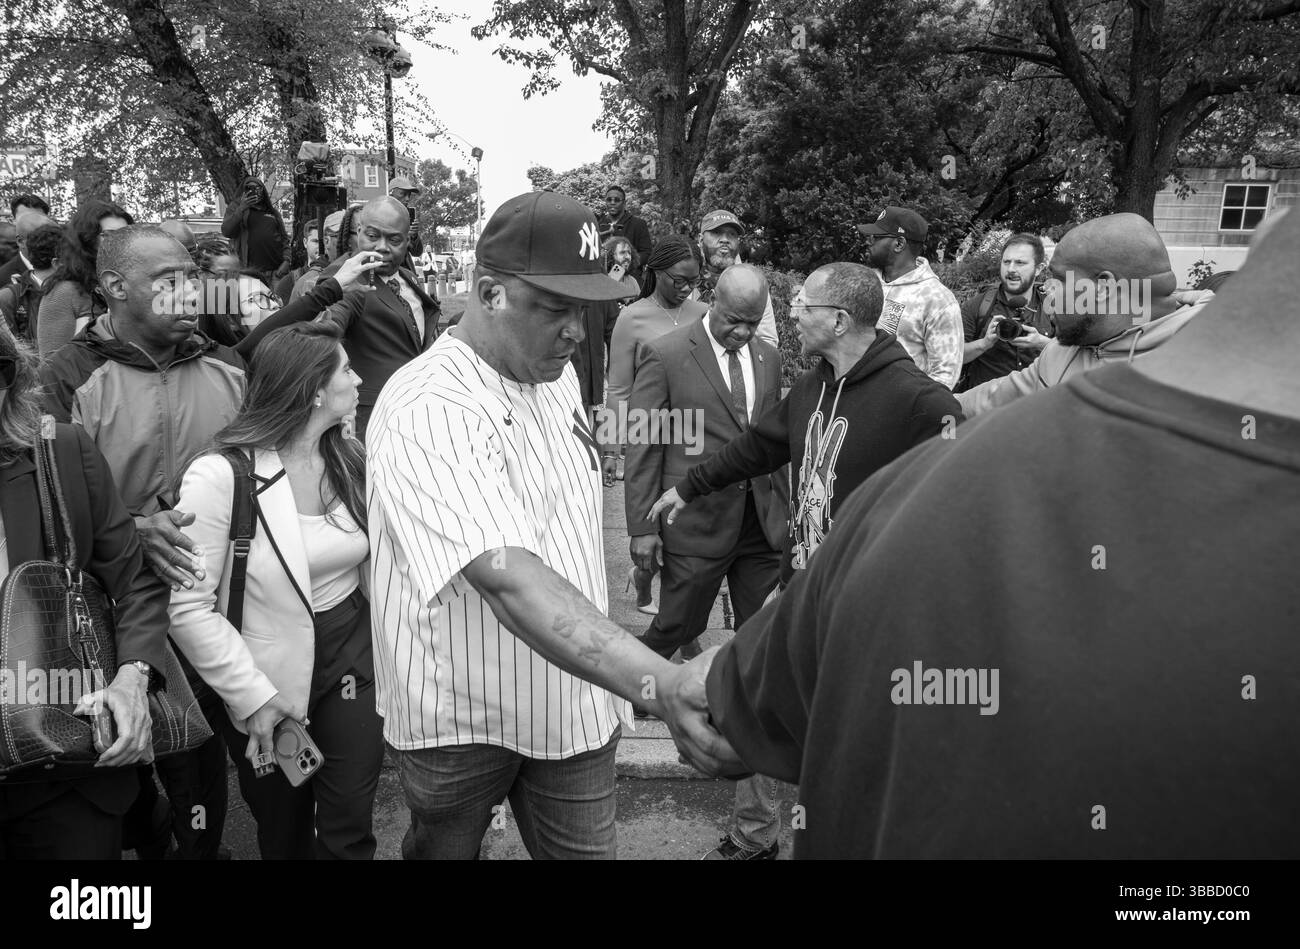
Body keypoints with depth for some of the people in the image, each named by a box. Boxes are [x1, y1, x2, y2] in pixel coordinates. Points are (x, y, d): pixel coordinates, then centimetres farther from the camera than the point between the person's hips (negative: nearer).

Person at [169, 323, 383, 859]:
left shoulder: (350, 461, 0)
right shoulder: (219, 476, -19)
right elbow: (188, 609, -18)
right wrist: (251, 695, -17)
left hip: (352, 657, 4)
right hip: (269, 679, -3)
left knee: (350, 827, 6)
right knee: (285, 832, 18)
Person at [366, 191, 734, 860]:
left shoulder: (556, 376, 1)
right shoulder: (428, 410, -27)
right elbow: (509, 579, -39)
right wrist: (659, 685, -50)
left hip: (574, 698, 6)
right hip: (459, 719, -5)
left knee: (586, 849, 14)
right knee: (442, 848, 19)